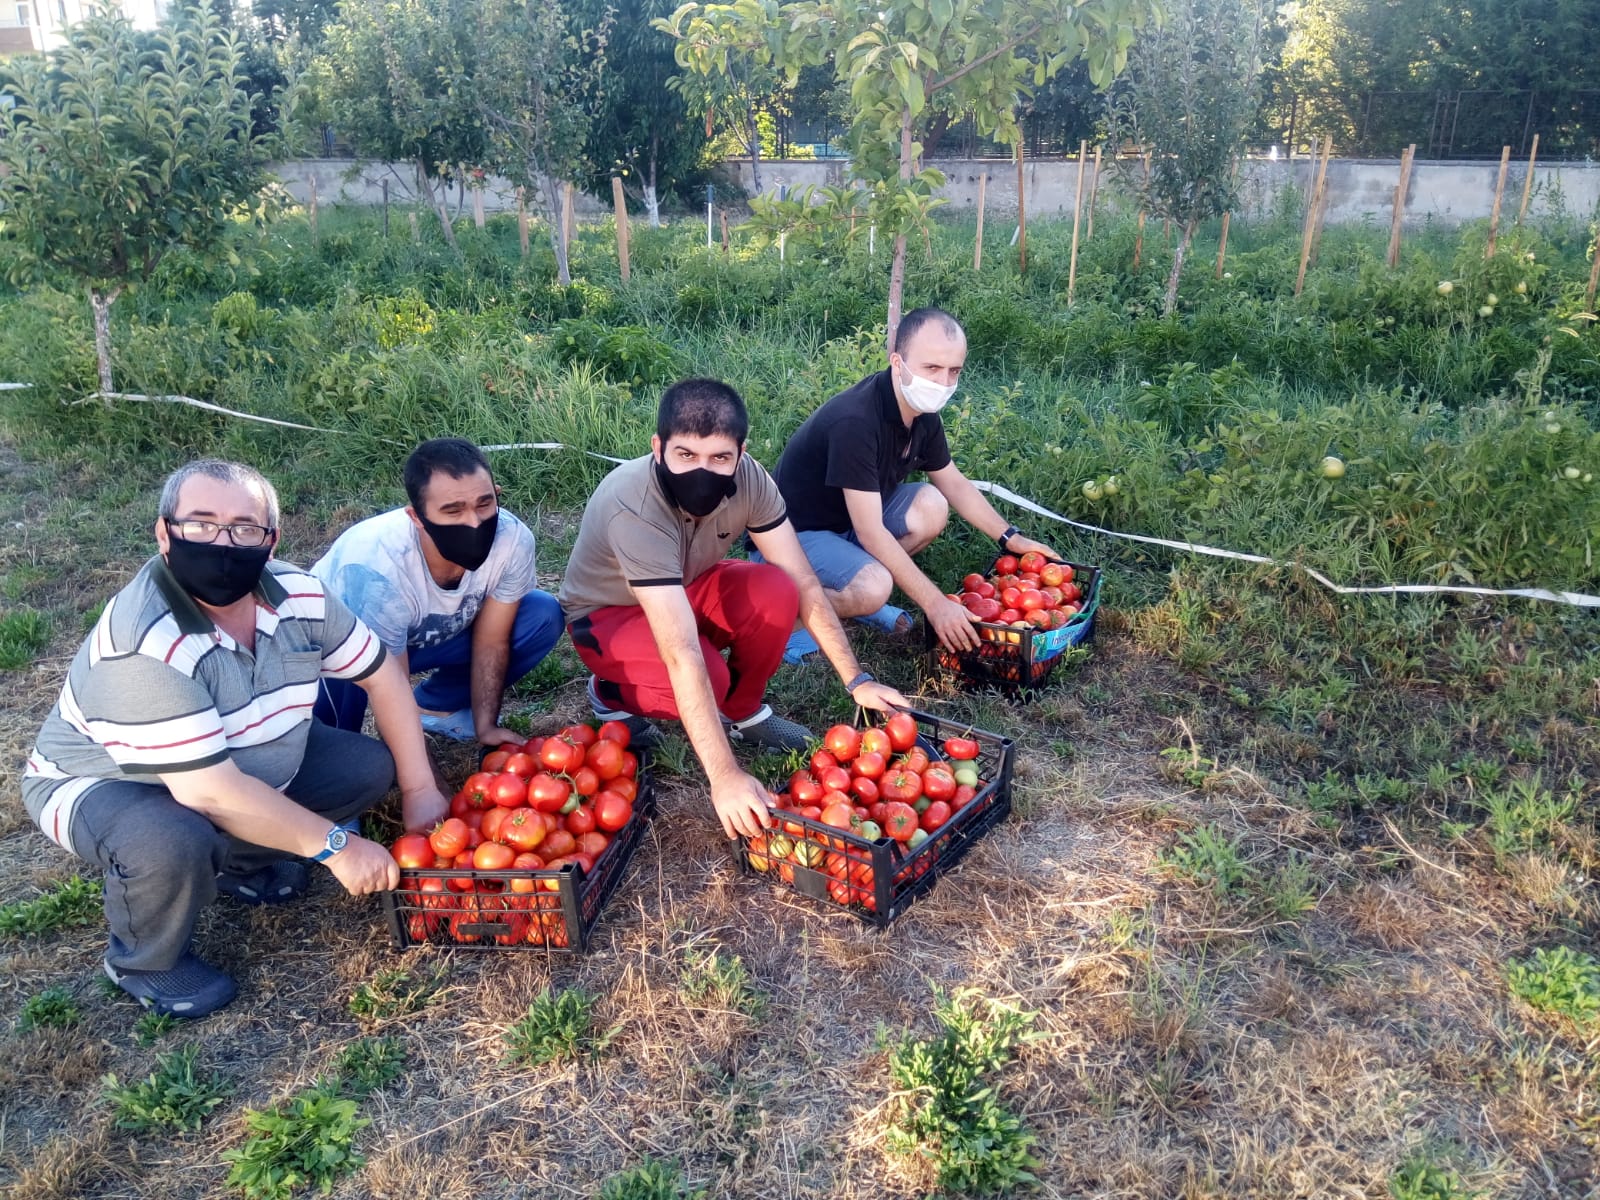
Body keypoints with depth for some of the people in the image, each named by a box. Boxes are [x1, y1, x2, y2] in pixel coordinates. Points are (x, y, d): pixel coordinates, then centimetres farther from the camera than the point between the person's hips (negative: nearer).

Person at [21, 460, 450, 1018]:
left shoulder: (296, 594, -18)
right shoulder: (144, 642, -37)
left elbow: (380, 674, -6)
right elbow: (209, 791, -38)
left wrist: (419, 790, -9)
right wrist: (334, 844, -30)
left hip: (248, 759, 6)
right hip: (103, 784, -6)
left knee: (371, 767, -6)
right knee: (175, 844, -37)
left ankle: (240, 863, 16)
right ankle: (142, 963, -2)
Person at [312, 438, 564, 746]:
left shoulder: (513, 538, -29)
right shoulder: (376, 570, -40)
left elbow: (491, 640, -14)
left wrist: (485, 726, -13)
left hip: (433, 632, 5)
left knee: (543, 616, -13)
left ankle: (434, 705, 5)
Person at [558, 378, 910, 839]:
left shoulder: (748, 478, -24)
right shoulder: (633, 507, -39)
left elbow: (804, 585, -17)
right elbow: (682, 655, -45)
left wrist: (855, 680, -22)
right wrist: (725, 776, -48)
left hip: (686, 588, 5)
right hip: (606, 613, -4)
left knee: (776, 593, -26)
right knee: (708, 676, -33)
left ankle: (743, 712, 0)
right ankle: (612, 695, 0)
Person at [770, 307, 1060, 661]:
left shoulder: (923, 413, -5)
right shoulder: (855, 421, -32)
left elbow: (954, 483, 12)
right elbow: (871, 533, -32)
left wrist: (1011, 538, 5)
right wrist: (935, 603, -29)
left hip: (852, 519, 8)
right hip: (798, 532, -8)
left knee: (931, 506, -9)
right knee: (873, 589, -31)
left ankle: (858, 590, 5)